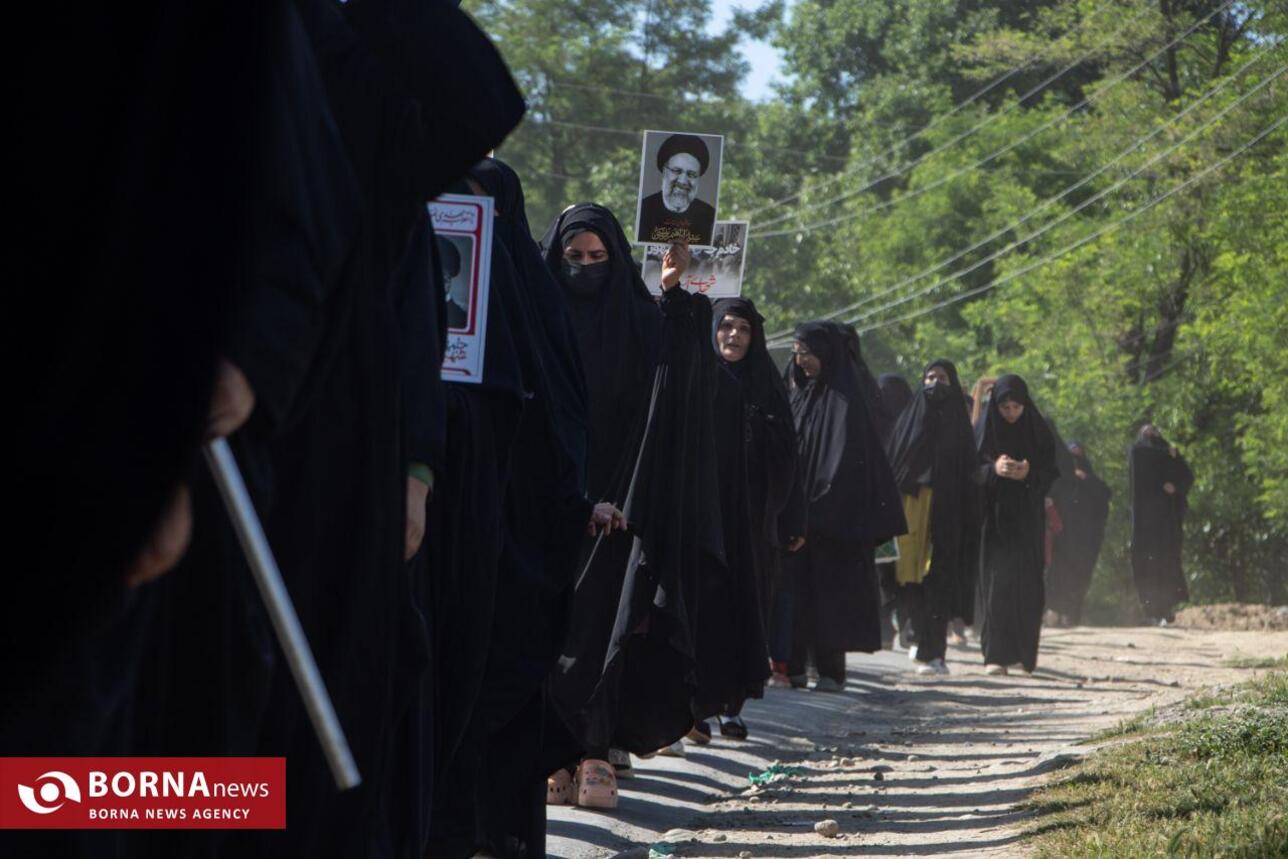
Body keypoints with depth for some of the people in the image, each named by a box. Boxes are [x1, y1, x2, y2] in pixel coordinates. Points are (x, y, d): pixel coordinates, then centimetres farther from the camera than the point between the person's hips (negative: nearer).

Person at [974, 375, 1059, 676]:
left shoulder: (1038, 432, 4)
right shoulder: (985, 431, 1)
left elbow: (1051, 473, 3)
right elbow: (971, 471, -1)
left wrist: (1029, 474, -18)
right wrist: (993, 470, -21)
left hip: (1028, 519, 1)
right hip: (994, 518, -1)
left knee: (1027, 586, -1)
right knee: (997, 582, -9)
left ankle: (1023, 653, 8)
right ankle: (996, 655, -11)